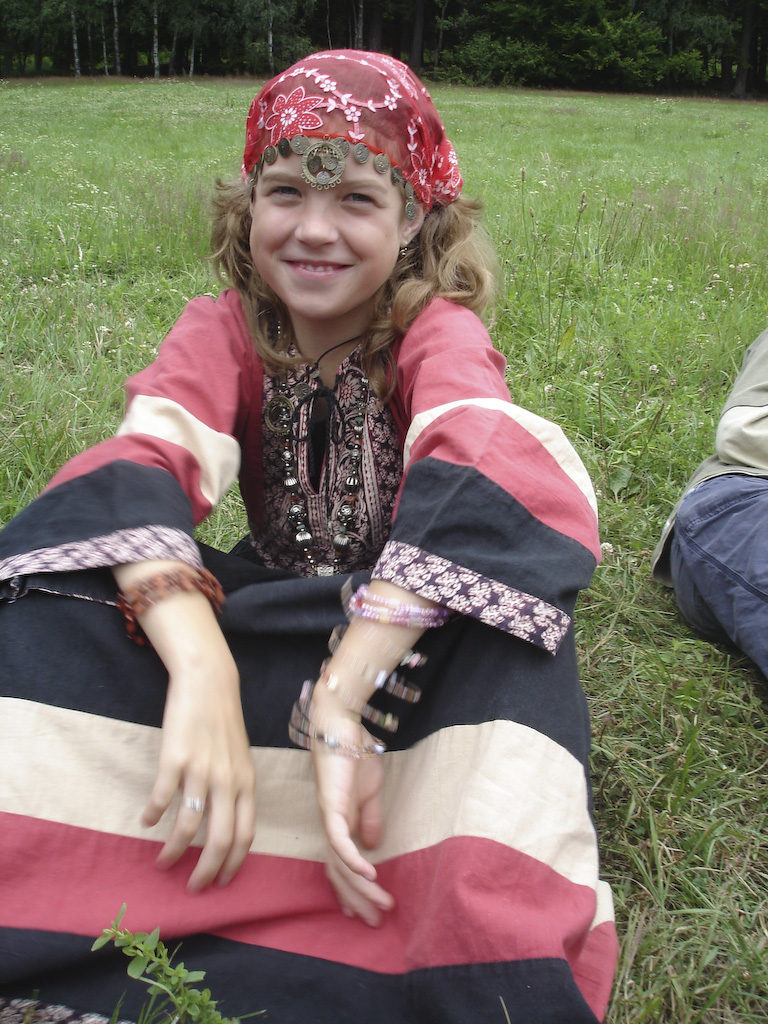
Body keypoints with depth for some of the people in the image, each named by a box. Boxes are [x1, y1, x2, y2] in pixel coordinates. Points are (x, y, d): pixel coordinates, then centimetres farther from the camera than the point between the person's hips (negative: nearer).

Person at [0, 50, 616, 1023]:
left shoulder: (440, 334, -13)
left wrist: (342, 700, -47)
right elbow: (140, 469, -26)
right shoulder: (224, 331, -6)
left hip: (421, 628, -2)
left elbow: (487, 474, -36)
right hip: (265, 612, 3)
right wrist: (202, 671, -45)